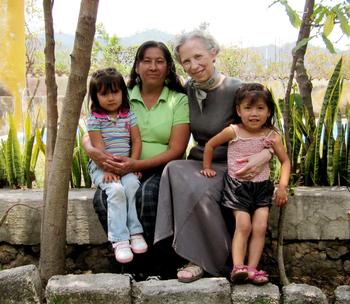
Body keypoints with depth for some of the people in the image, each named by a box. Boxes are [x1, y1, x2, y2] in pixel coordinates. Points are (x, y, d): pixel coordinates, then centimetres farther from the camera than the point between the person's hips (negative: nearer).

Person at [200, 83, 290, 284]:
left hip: (262, 186, 2)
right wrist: (207, 167, 8)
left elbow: (285, 161, 4)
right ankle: (238, 267, -14)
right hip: (237, 185, -2)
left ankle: (252, 268, -4)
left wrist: (283, 185, -7)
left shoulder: (272, 136, -4)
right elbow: (210, 145, 6)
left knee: (260, 227, -7)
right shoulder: (233, 132, -8)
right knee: (243, 225, -14)